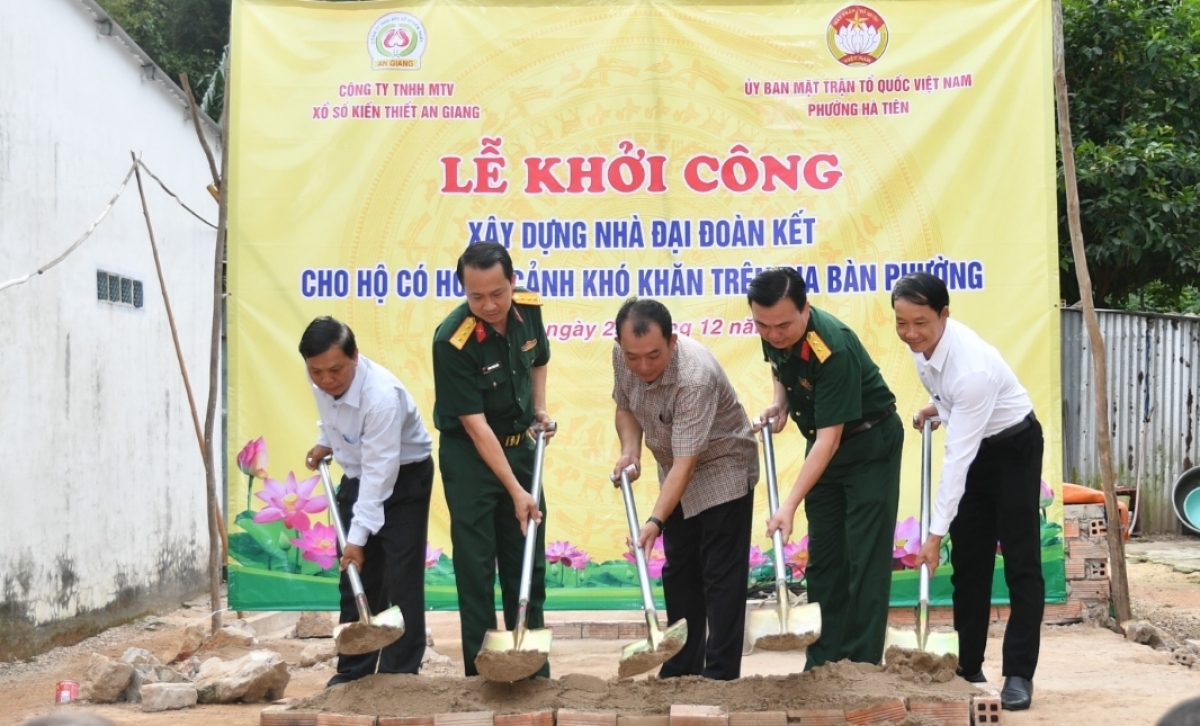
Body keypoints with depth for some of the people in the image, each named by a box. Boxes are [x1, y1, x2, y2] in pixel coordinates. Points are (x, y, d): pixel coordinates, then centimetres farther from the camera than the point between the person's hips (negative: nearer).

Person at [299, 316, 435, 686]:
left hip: (404, 476, -7)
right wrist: (324, 443, 2)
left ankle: (399, 674, -2)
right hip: (356, 475, 7)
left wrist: (358, 536, -32)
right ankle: (354, 670, 15)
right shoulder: (320, 380, -13)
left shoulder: (382, 395, -35)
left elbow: (380, 473, -33)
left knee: (400, 580, -9)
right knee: (356, 579, 8)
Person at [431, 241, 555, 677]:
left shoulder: (529, 309, -9)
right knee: (476, 565, -3)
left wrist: (540, 409, 0)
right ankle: (482, 673, 6)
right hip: (470, 453, -5)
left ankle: (535, 670, 18)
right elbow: (475, 425, -24)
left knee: (528, 563, 9)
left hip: (519, 445, 5)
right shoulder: (453, 341, -26)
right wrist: (514, 490, -26)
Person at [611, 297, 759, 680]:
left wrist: (656, 521, -44)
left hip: (723, 469, -7)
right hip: (676, 473, 8)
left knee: (721, 576, -7)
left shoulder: (695, 377, -36)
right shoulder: (623, 357, -15)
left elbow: (686, 463, -37)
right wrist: (630, 450, -13)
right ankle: (680, 670, 19)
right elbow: (625, 406, 5)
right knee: (679, 572, 11)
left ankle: (719, 676, -3)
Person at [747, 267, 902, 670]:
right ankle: (823, 662, 12)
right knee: (823, 556, 7)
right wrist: (780, 403, -7)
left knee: (864, 559, -8)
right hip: (823, 444, 7)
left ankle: (860, 665, -5)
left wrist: (790, 504, -38)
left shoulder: (833, 347, -33)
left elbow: (829, 439, -33)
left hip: (869, 443, -7)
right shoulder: (774, 336, -11)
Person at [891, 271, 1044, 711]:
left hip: (1014, 447, -7)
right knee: (968, 559, 7)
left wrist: (935, 533, -35)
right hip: (972, 445, 8)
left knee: (1020, 560, -7)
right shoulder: (923, 341, -16)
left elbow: (957, 458, -36)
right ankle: (968, 666, 12)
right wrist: (935, 407, 1)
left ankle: (1019, 674, -4)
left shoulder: (972, 367, -38)